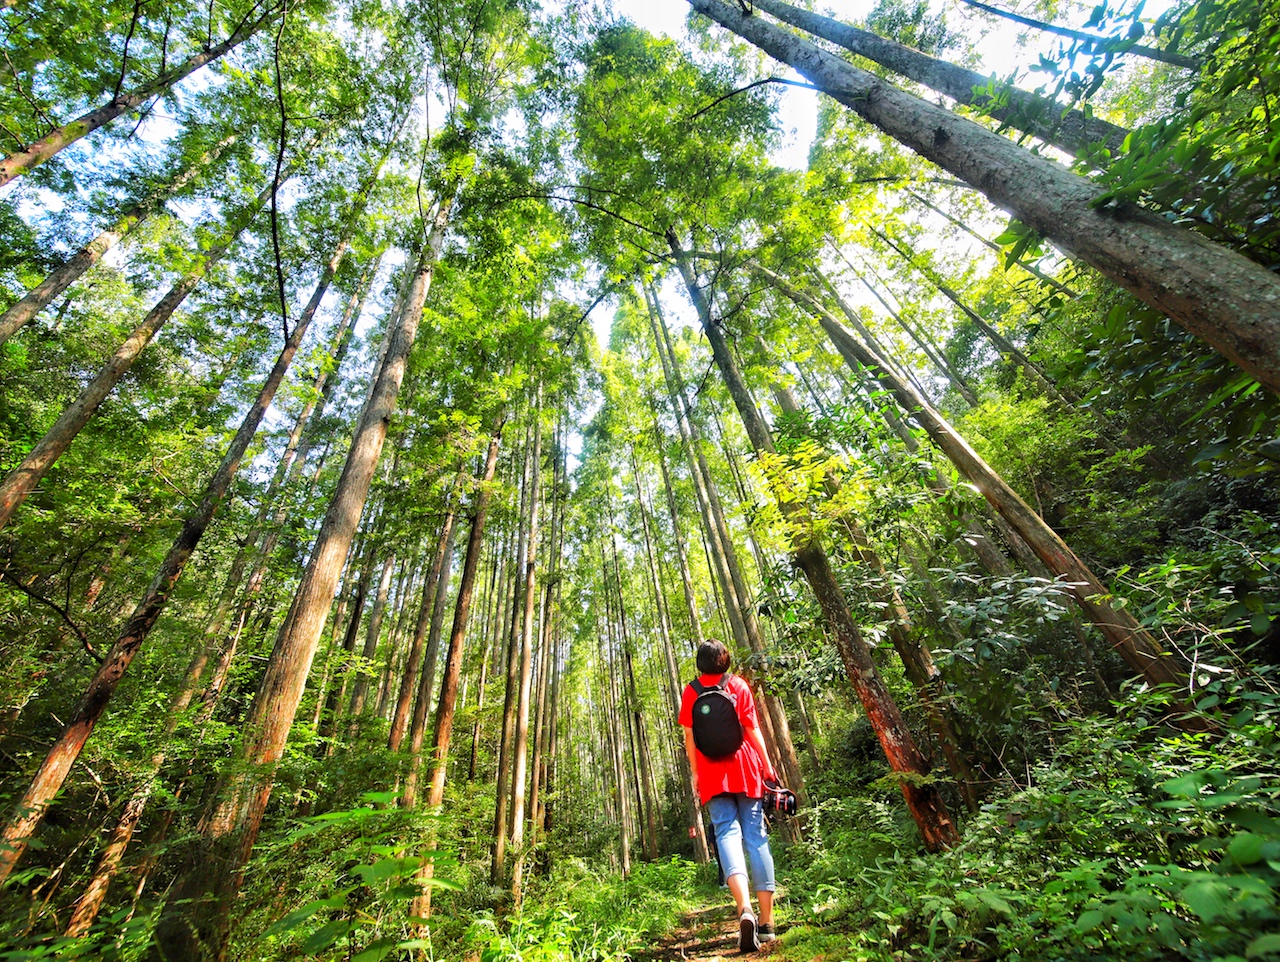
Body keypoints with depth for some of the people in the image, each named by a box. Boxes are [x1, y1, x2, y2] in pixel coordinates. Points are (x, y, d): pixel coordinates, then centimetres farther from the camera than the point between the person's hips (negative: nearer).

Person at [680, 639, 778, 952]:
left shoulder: (690, 691, 3)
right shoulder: (739, 685, 1)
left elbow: (689, 736, 3)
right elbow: (752, 729, -2)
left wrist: (695, 772, 11)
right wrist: (767, 766, 4)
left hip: (711, 774, 0)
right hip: (744, 768, 0)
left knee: (727, 832, -3)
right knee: (756, 835, 7)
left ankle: (744, 908, -24)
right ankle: (767, 921, 11)